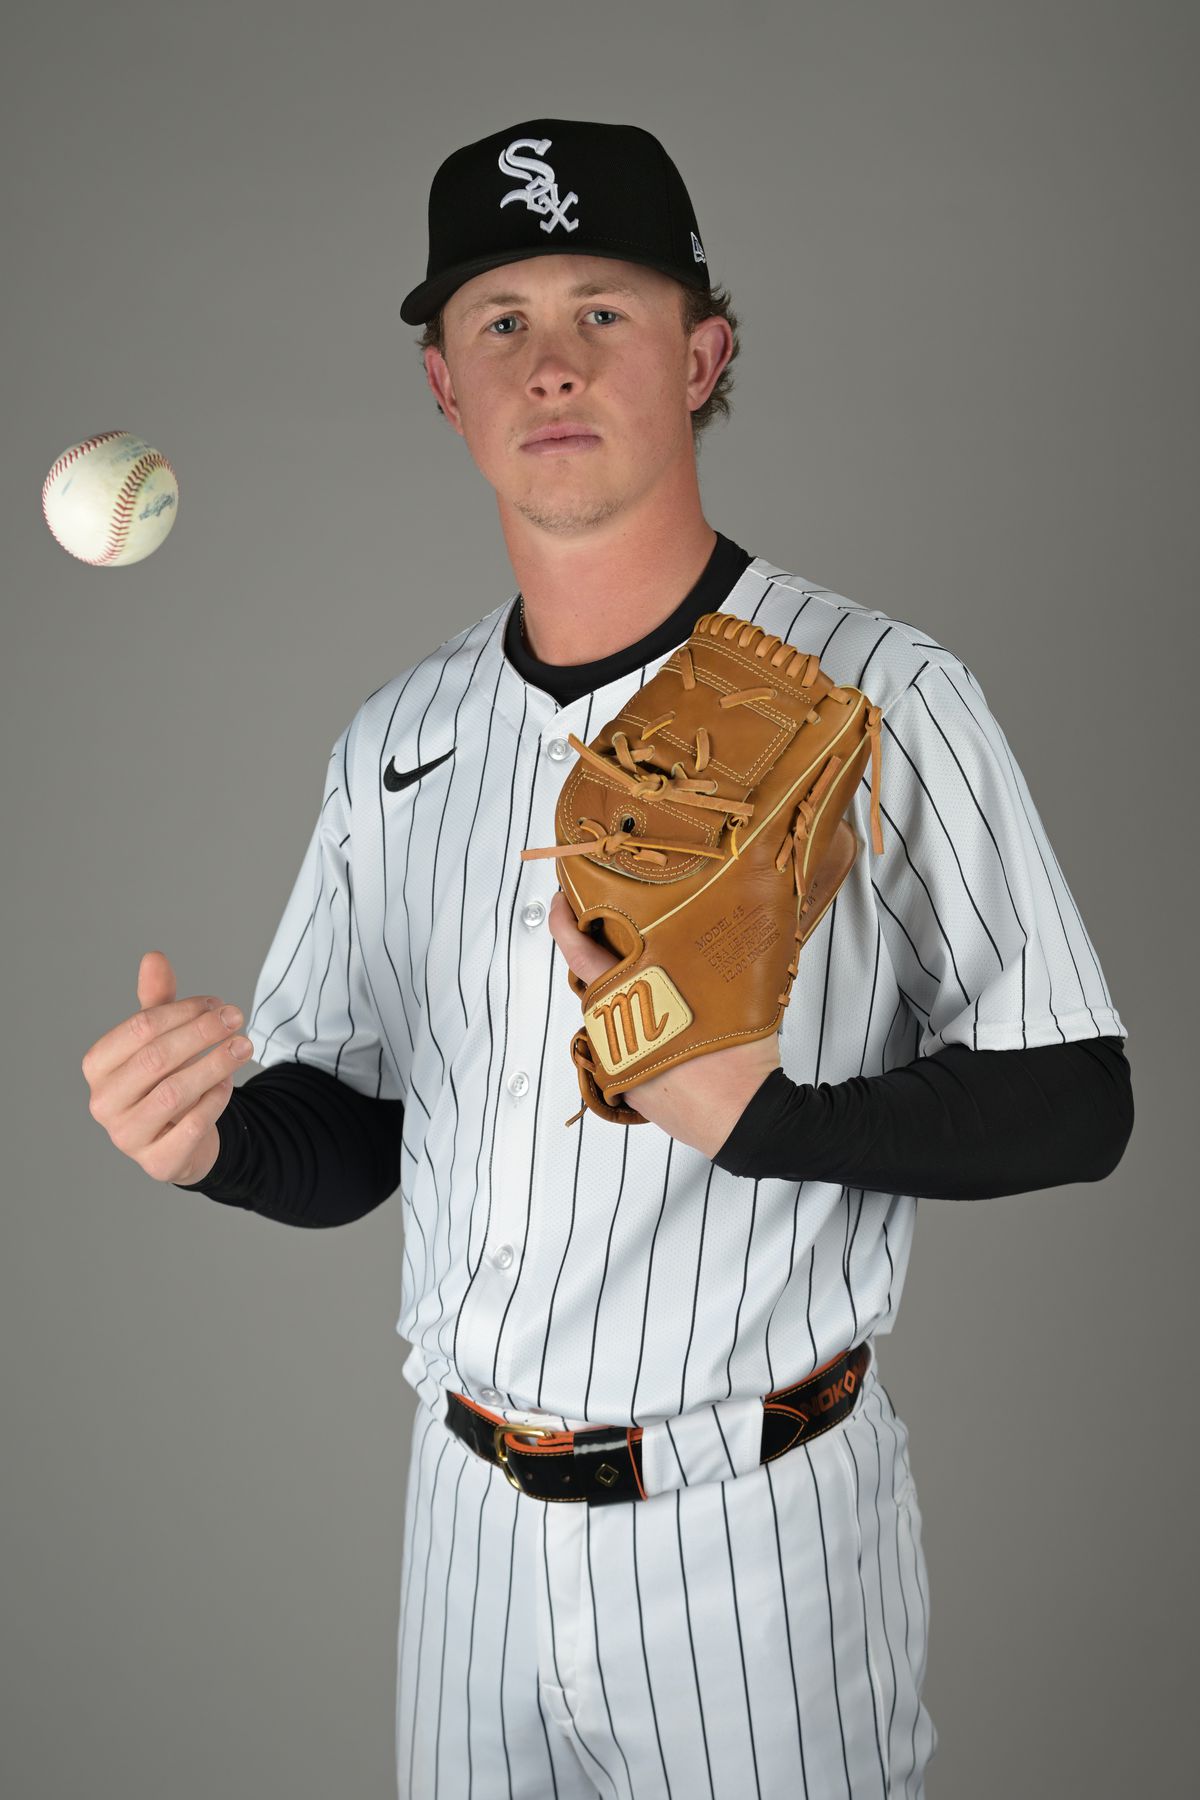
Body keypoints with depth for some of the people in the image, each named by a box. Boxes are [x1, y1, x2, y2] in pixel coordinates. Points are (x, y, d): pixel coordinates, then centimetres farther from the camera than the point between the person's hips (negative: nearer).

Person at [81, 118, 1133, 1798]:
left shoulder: (882, 696, -11)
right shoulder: (394, 741, 5)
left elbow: (1076, 1102, -11)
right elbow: (347, 1138, 9)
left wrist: (766, 1116, -25)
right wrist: (210, 1135, -12)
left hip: (762, 1526, -4)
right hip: (471, 1520, 5)